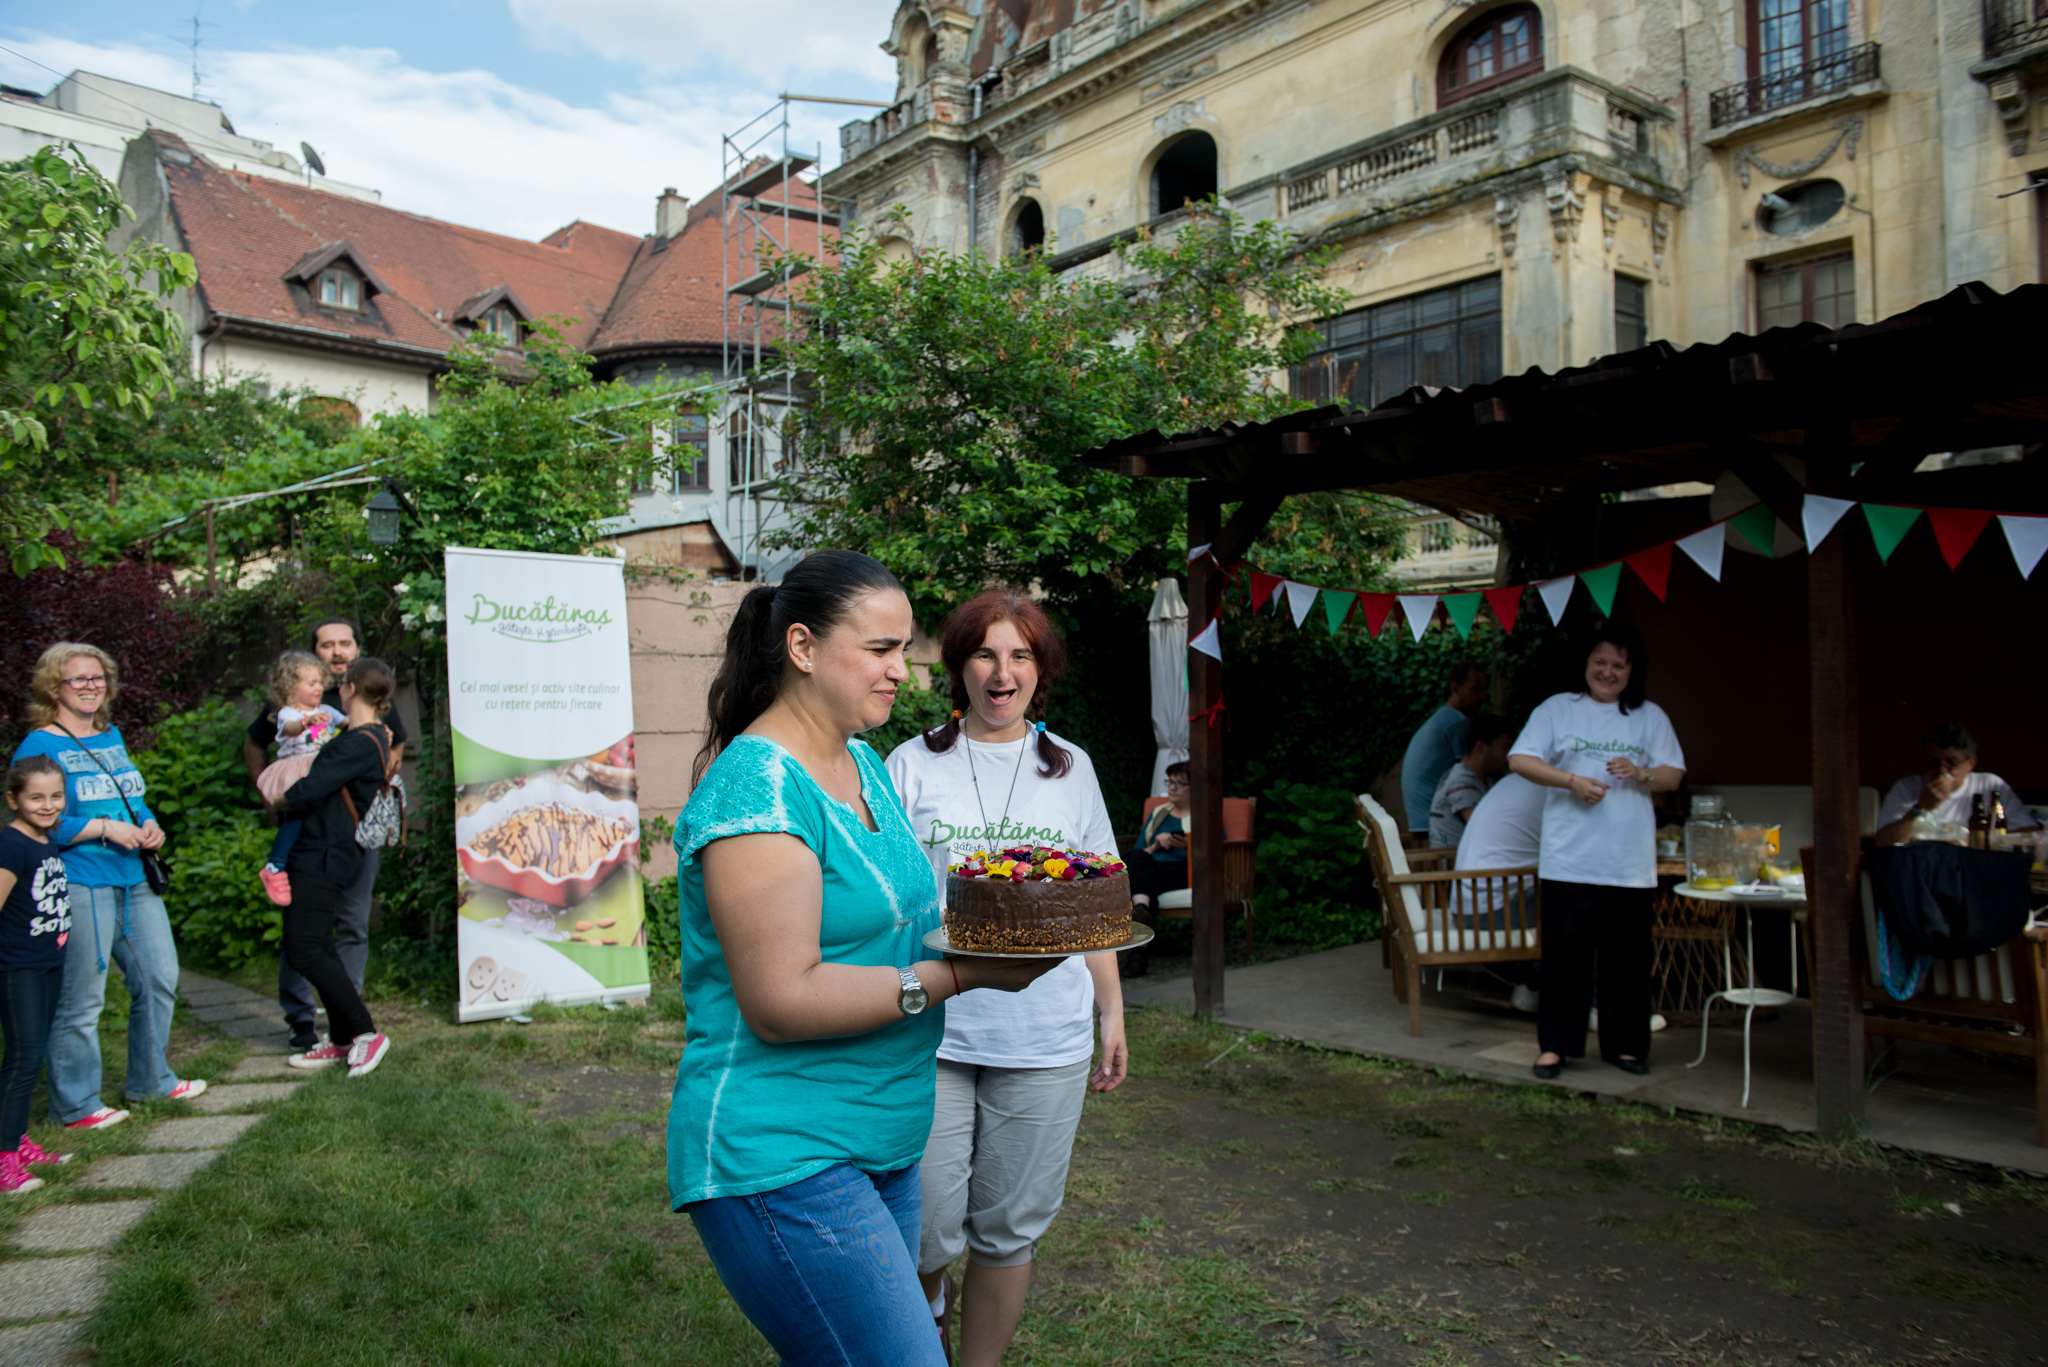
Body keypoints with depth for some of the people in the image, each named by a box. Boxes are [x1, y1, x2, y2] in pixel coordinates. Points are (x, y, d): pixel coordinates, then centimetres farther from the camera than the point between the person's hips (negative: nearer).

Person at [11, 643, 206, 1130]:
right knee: (80, 1000, 0)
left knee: (160, 979, 13)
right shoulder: (38, 746, -8)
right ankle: (75, 1105, 15)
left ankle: (152, 1080, 29)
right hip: (80, 887, -8)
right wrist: (104, 828, -18)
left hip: (135, 880, 8)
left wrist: (149, 825, 4)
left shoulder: (112, 737, 15)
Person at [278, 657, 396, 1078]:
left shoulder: (359, 743, -20)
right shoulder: (376, 736, 11)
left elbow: (307, 793, -21)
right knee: (318, 948, 14)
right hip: (323, 856, 10)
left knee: (303, 952, -6)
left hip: (323, 858, -10)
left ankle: (366, 1033, 0)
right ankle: (342, 1040, 20)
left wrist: (280, 801, -3)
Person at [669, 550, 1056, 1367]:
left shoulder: (864, 764, 11)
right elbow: (782, 1002, -22)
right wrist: (959, 975, -21)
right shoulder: (758, 787, -18)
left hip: (880, 1147, 9)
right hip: (781, 1159, -9)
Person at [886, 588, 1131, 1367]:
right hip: (930, 1031, -1)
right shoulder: (914, 765, 3)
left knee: (1009, 1229, 8)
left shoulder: (1070, 768, 11)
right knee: (925, 1228, 1)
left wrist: (1113, 1013, 12)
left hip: (1044, 1039, 2)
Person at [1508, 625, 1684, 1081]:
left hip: (1631, 863, 2)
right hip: (1568, 860, -2)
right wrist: (1572, 780, -13)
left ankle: (1624, 1044, 20)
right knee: (1565, 954, 0)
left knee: (1627, 957, 6)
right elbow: (1520, 759, 0)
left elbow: (1674, 775, 9)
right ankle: (1555, 1044, 10)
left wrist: (1640, 774, -13)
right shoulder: (1558, 709, 7)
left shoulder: (1650, 717, 13)